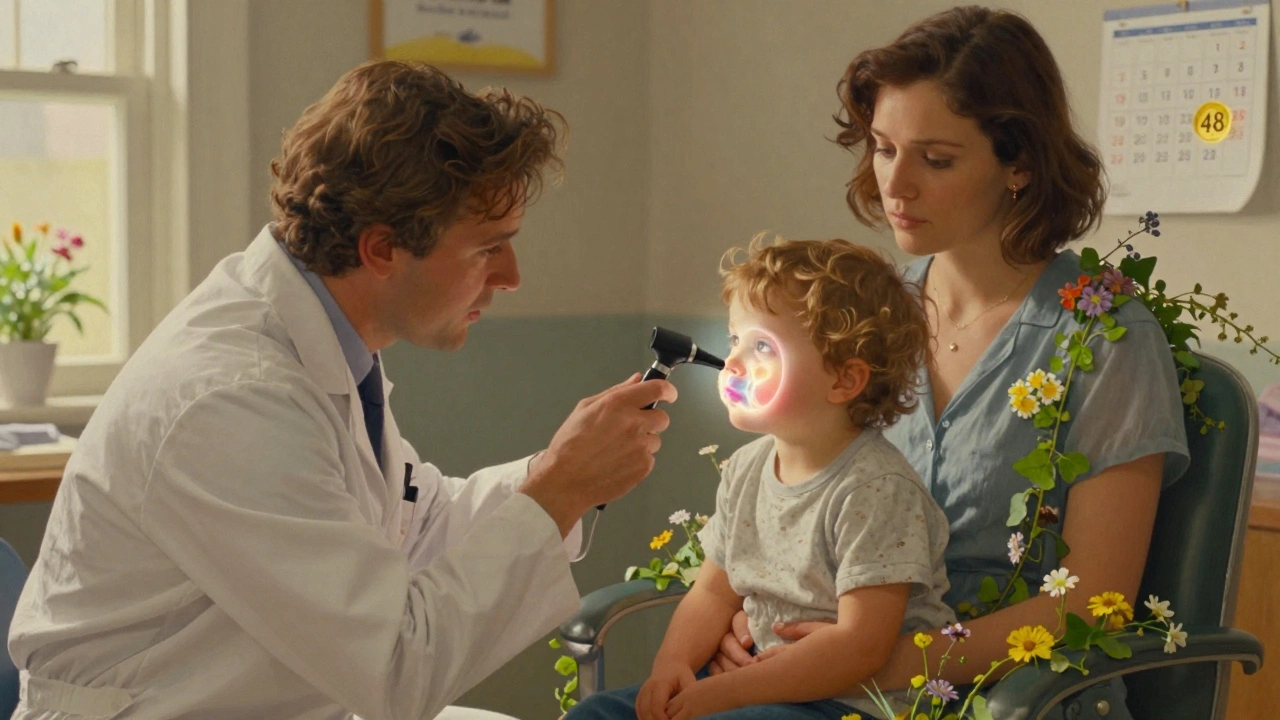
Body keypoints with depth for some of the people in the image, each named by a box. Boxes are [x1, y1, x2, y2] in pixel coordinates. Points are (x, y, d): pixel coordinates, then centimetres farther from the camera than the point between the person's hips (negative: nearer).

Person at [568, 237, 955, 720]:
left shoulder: (874, 489, -18)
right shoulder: (745, 469, 6)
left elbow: (861, 647, -23)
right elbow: (714, 593, 14)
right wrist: (672, 665, -7)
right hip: (768, 680, 8)